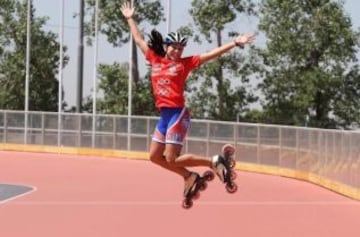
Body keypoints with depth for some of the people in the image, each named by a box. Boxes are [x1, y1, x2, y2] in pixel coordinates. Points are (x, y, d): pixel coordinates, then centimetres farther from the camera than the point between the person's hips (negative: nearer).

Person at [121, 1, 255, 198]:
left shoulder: (185, 63, -1)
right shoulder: (155, 60, 10)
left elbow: (212, 54, -6)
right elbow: (139, 40, 23)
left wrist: (235, 43, -13)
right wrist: (130, 19, 29)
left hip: (178, 114, -6)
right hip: (164, 115, 7)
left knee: (171, 159, -9)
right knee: (155, 156, 10)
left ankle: (213, 162, 4)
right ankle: (189, 176, 25)